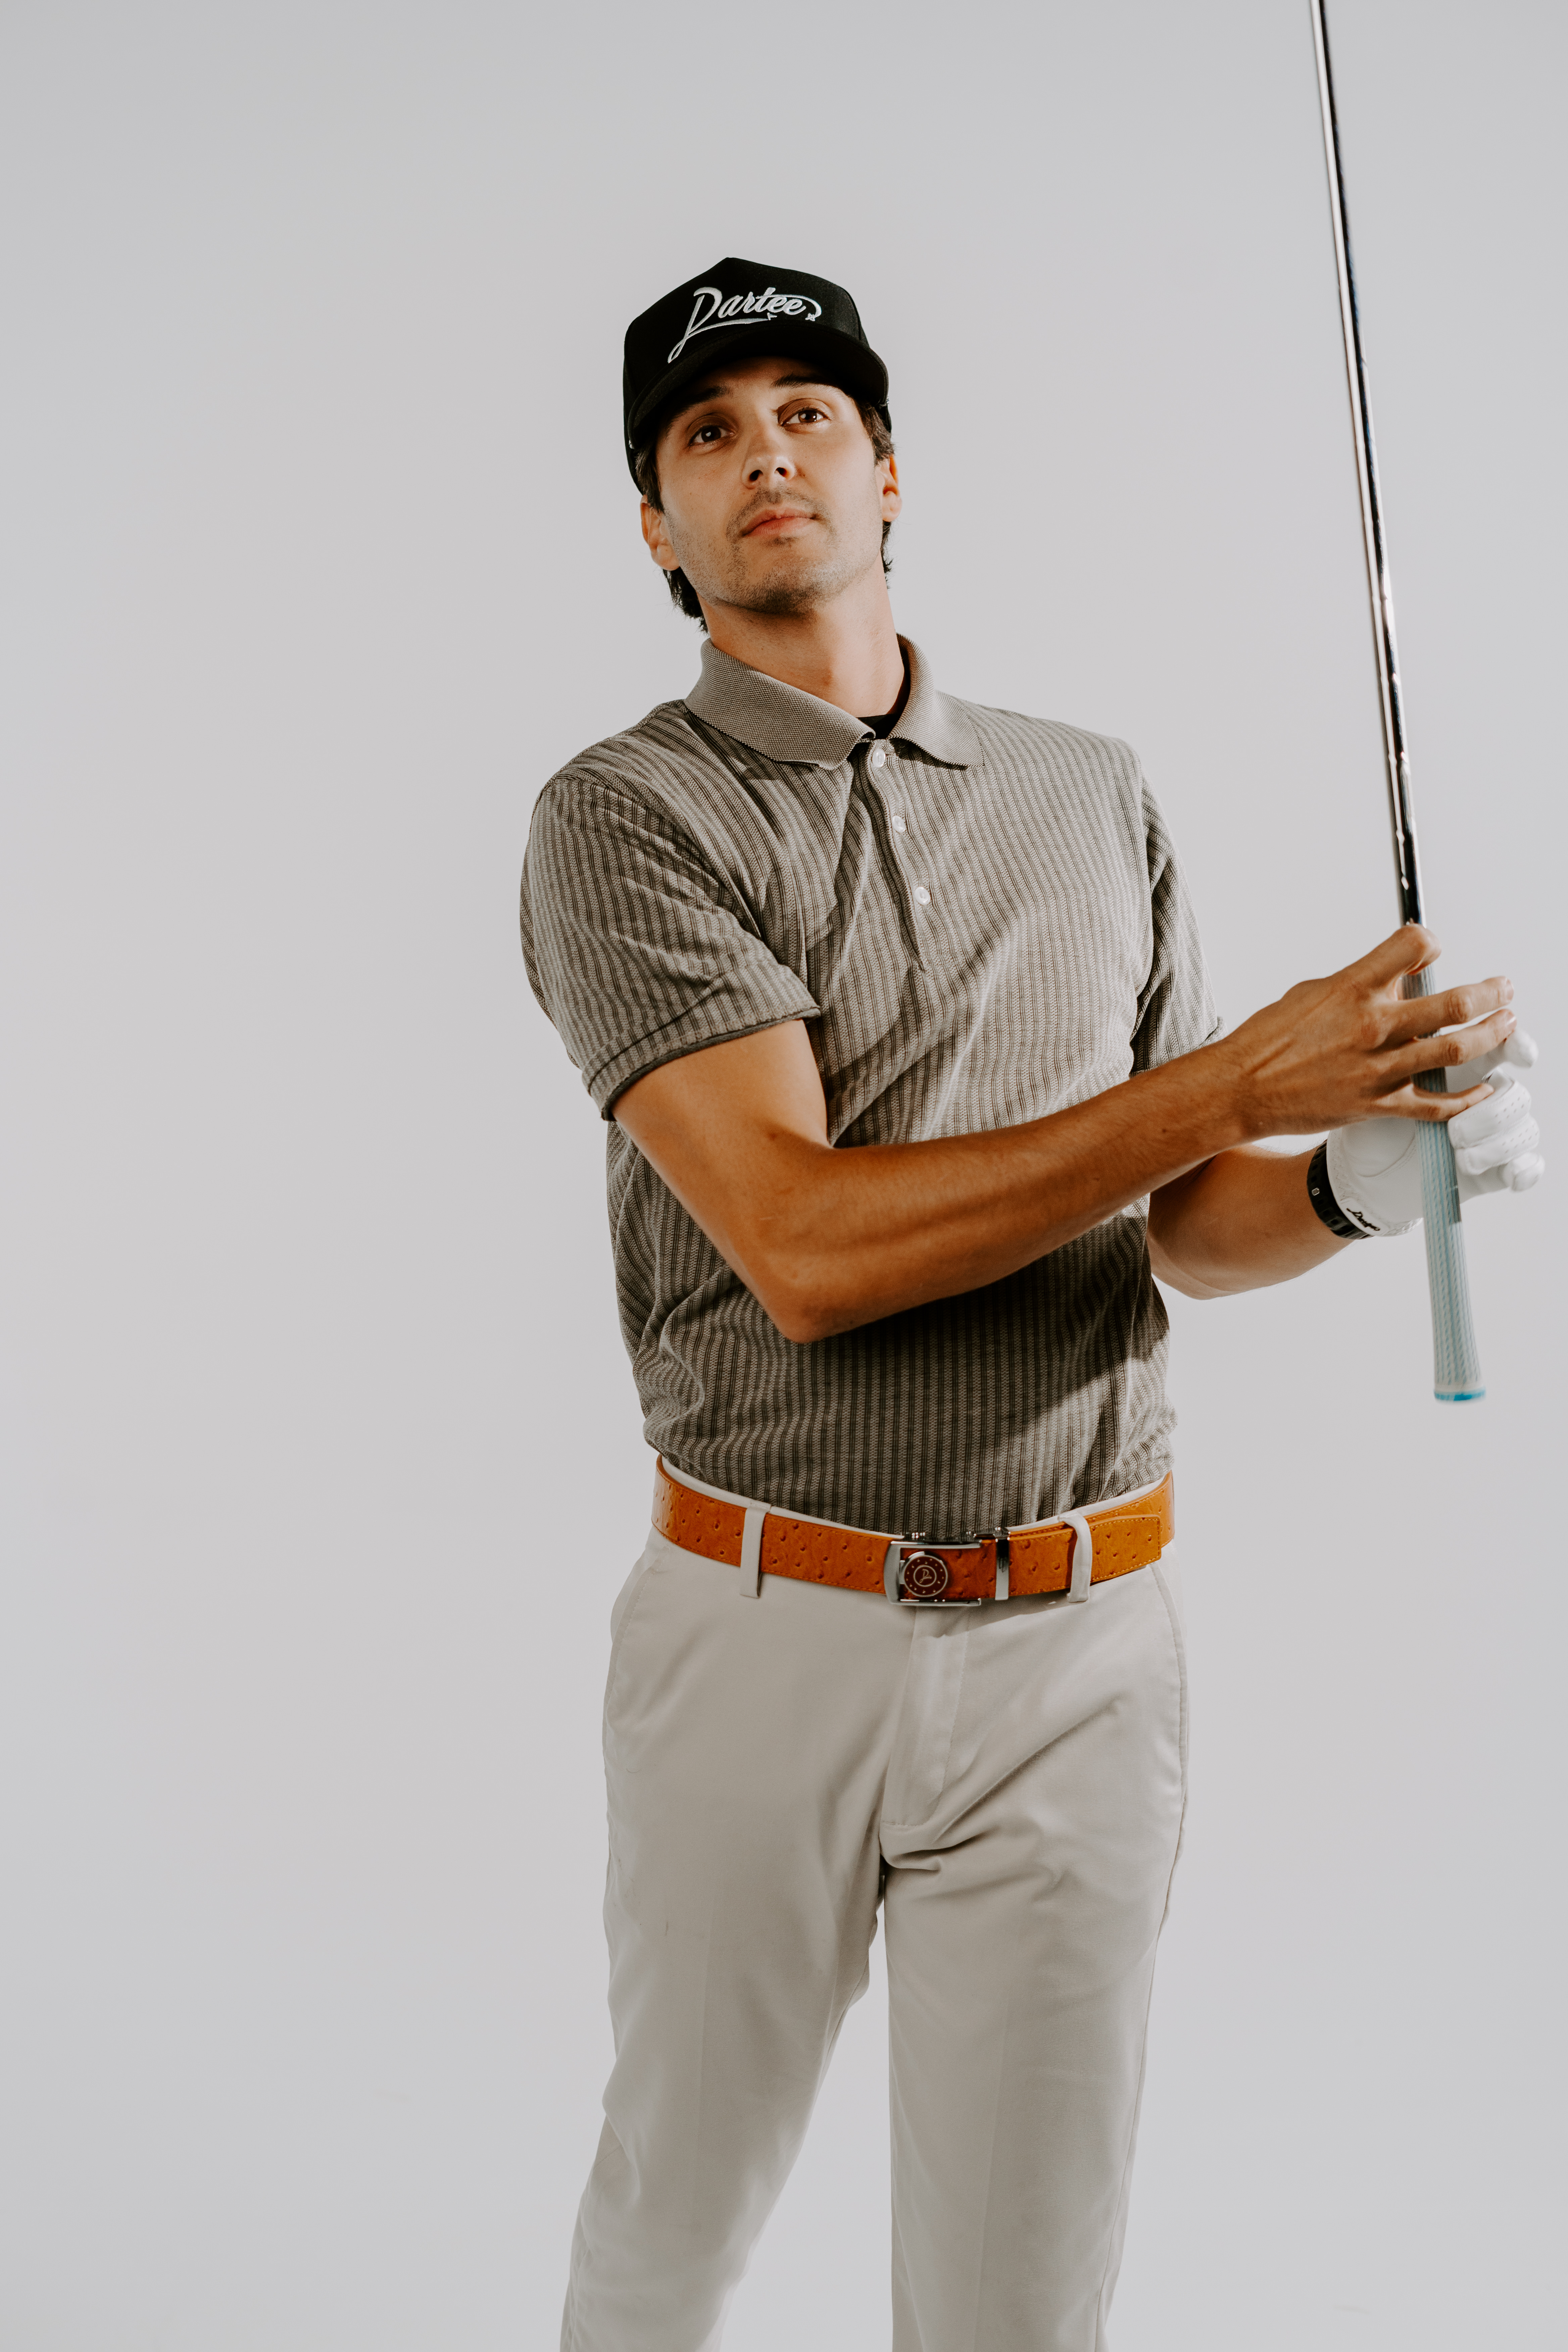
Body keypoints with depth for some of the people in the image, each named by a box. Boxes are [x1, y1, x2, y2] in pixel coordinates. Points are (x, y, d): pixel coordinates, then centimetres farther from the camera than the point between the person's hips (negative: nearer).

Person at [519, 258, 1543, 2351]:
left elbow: (1182, 1228, 10)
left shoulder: (1095, 796, 8)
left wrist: (1355, 1181, -12)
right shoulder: (624, 820, -6)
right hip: (763, 1629, -2)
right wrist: (1237, 1080, -22)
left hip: (1080, 1642, 3)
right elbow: (806, 1249, -19)